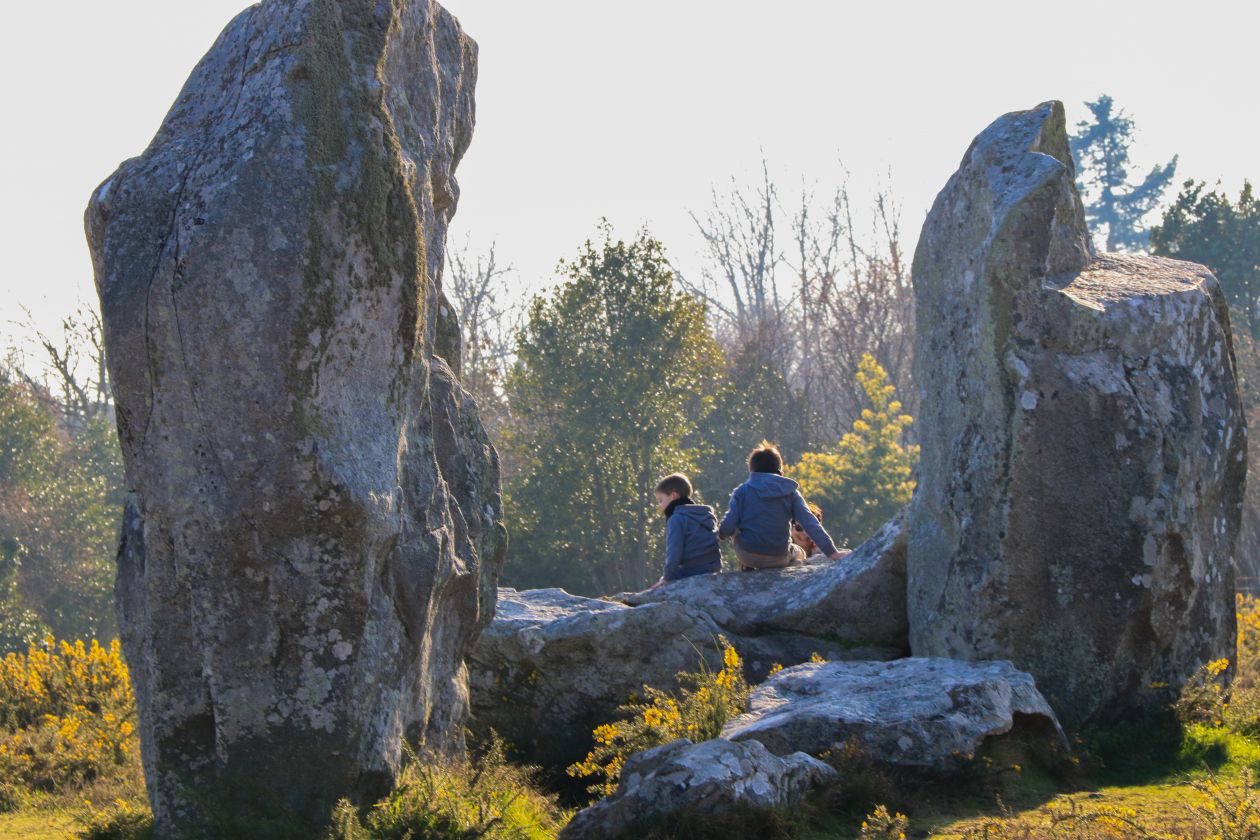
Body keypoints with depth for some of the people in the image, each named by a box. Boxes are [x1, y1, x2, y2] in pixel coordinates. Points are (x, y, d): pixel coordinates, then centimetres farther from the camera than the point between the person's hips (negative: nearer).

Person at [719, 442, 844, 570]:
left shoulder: (741, 491, -4)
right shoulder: (790, 492, -1)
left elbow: (728, 527, -12)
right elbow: (810, 524, -10)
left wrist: (722, 533, 13)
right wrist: (832, 552, -12)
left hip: (748, 555, 0)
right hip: (778, 559, 0)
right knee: (798, 553, 35)